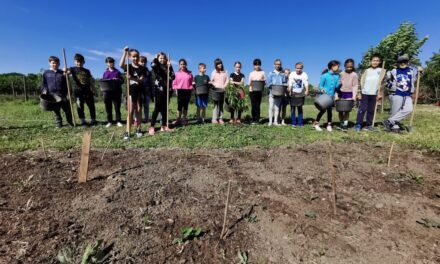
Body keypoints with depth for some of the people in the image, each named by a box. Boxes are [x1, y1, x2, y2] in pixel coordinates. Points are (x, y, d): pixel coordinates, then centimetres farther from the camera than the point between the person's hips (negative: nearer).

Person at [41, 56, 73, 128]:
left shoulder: (62, 73, 12)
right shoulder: (46, 73, 11)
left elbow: (66, 84, 14)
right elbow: (43, 83, 12)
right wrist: (44, 90, -3)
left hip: (62, 95, 0)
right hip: (52, 95, 0)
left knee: (67, 109, 0)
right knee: (56, 111, 4)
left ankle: (70, 122, 15)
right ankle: (58, 123, 13)